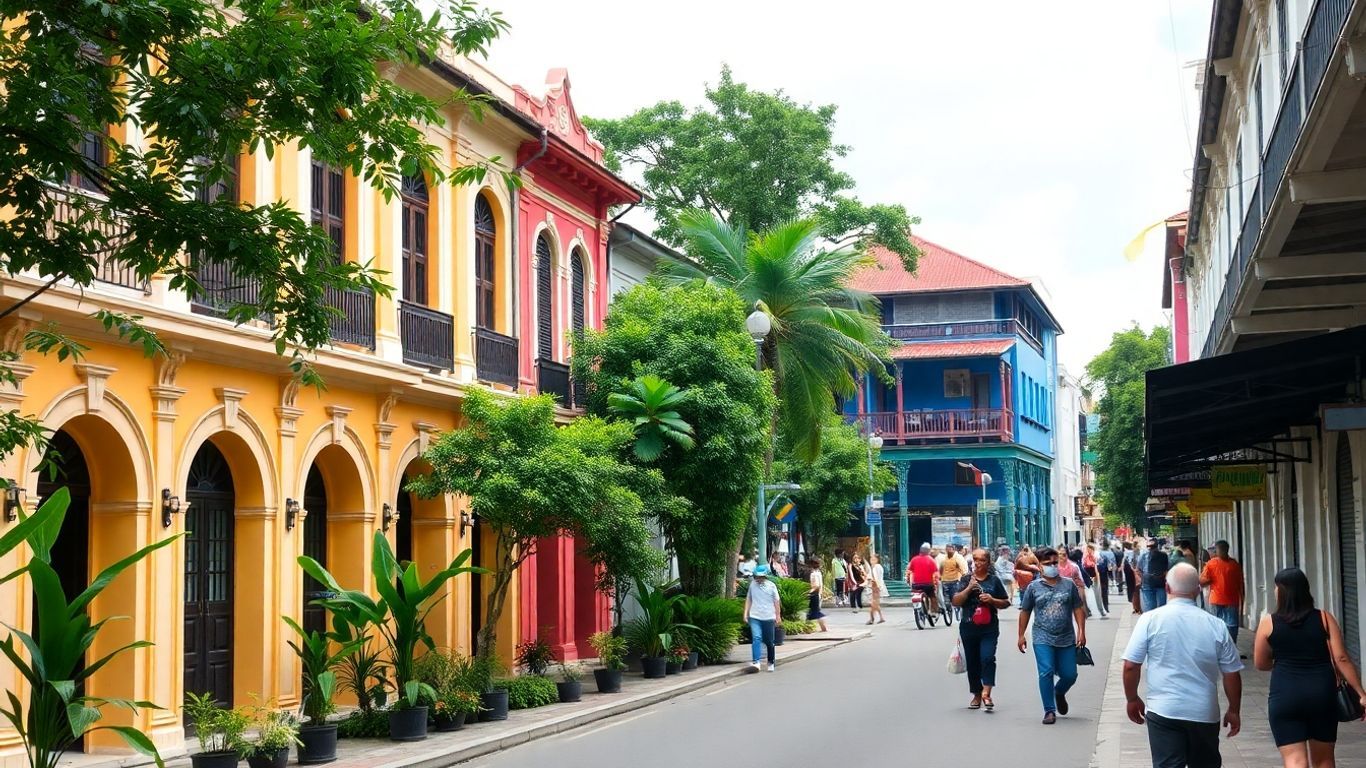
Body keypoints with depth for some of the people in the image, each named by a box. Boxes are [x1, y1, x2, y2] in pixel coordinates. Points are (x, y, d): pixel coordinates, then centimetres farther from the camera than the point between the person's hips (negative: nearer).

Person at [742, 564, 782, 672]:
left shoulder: (771, 586, 0)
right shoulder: (752, 585, 5)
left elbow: (776, 601, 4)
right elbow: (748, 599, 13)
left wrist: (778, 616, 2)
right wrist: (746, 613, 7)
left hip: (768, 617, 0)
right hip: (755, 617, 0)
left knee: (769, 642, 9)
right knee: (756, 638, -17)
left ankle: (771, 663, 25)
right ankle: (756, 662, -24)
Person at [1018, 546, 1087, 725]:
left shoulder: (1068, 585, 7)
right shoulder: (1033, 587, 3)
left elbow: (1078, 609, 8)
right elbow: (1025, 612, 8)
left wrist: (1081, 631, -2)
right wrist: (1021, 635, 5)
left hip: (1067, 639, 2)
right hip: (1043, 640, -2)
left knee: (1070, 675, 6)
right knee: (1046, 673, -12)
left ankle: (1059, 693, 39)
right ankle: (1050, 711, -3)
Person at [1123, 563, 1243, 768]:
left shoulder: (1150, 620, -7)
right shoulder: (1216, 626, -3)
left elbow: (1130, 666, -6)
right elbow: (1232, 674, 2)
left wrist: (1132, 699, 10)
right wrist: (1234, 711, 15)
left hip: (1163, 712, -2)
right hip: (1205, 713, 2)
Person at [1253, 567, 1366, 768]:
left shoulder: (1268, 623, -1)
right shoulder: (1324, 619, 2)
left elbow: (1260, 664, 8)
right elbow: (1341, 659, -4)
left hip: (1284, 696, -2)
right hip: (1322, 693, 2)